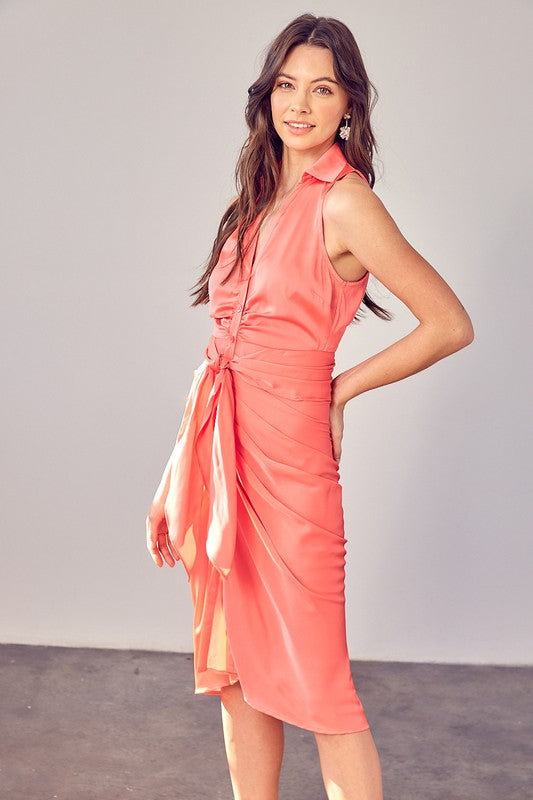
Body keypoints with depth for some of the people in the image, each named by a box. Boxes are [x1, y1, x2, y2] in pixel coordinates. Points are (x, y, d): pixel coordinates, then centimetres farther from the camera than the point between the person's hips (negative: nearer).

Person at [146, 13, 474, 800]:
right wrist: (175, 481, 10)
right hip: (219, 447, 7)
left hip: (285, 453, -7)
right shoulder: (261, 196, 12)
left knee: (310, 680, 0)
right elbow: (233, 338, 12)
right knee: (235, 674, 15)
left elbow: (451, 325, -11)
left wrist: (341, 387, -1)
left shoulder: (344, 201, -10)